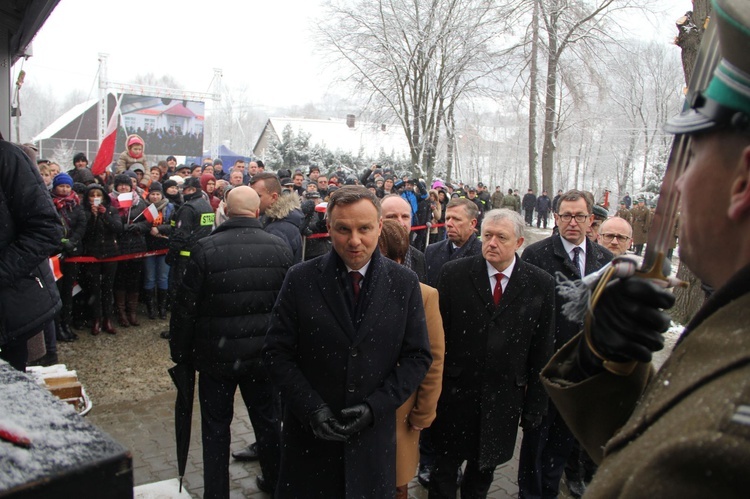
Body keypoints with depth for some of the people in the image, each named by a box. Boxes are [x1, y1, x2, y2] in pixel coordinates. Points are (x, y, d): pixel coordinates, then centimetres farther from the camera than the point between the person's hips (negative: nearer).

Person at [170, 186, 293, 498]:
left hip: (217, 355, -3)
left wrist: (180, 353, 3)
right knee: (267, 419, 20)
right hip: (264, 353, 3)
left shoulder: (206, 249, -16)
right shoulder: (279, 248, -7)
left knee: (216, 426, 13)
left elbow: (185, 307, -10)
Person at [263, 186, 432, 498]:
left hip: (374, 433, 1)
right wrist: (311, 407, -15)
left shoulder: (405, 284, -4)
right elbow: (276, 352, -4)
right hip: (310, 435, 0)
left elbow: (418, 356, -1)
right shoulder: (300, 279, -6)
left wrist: (375, 406, -12)